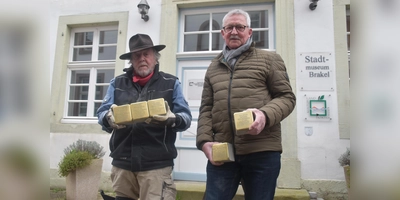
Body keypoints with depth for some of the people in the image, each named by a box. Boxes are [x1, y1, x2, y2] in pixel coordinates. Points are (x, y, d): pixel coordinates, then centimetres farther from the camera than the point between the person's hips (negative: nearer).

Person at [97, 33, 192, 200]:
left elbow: (186, 117, 0)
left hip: (156, 164, -3)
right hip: (122, 162, 3)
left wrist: (171, 119, -23)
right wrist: (109, 118, -17)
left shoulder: (171, 83, 6)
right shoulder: (117, 83, 12)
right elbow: (101, 113, 7)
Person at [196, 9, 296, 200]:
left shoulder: (269, 59, 8)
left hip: (262, 151, -2)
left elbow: (286, 97, 3)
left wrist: (266, 115, -18)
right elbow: (206, 109, 15)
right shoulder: (213, 67, 19)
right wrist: (204, 140, 0)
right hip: (222, 152, 3)